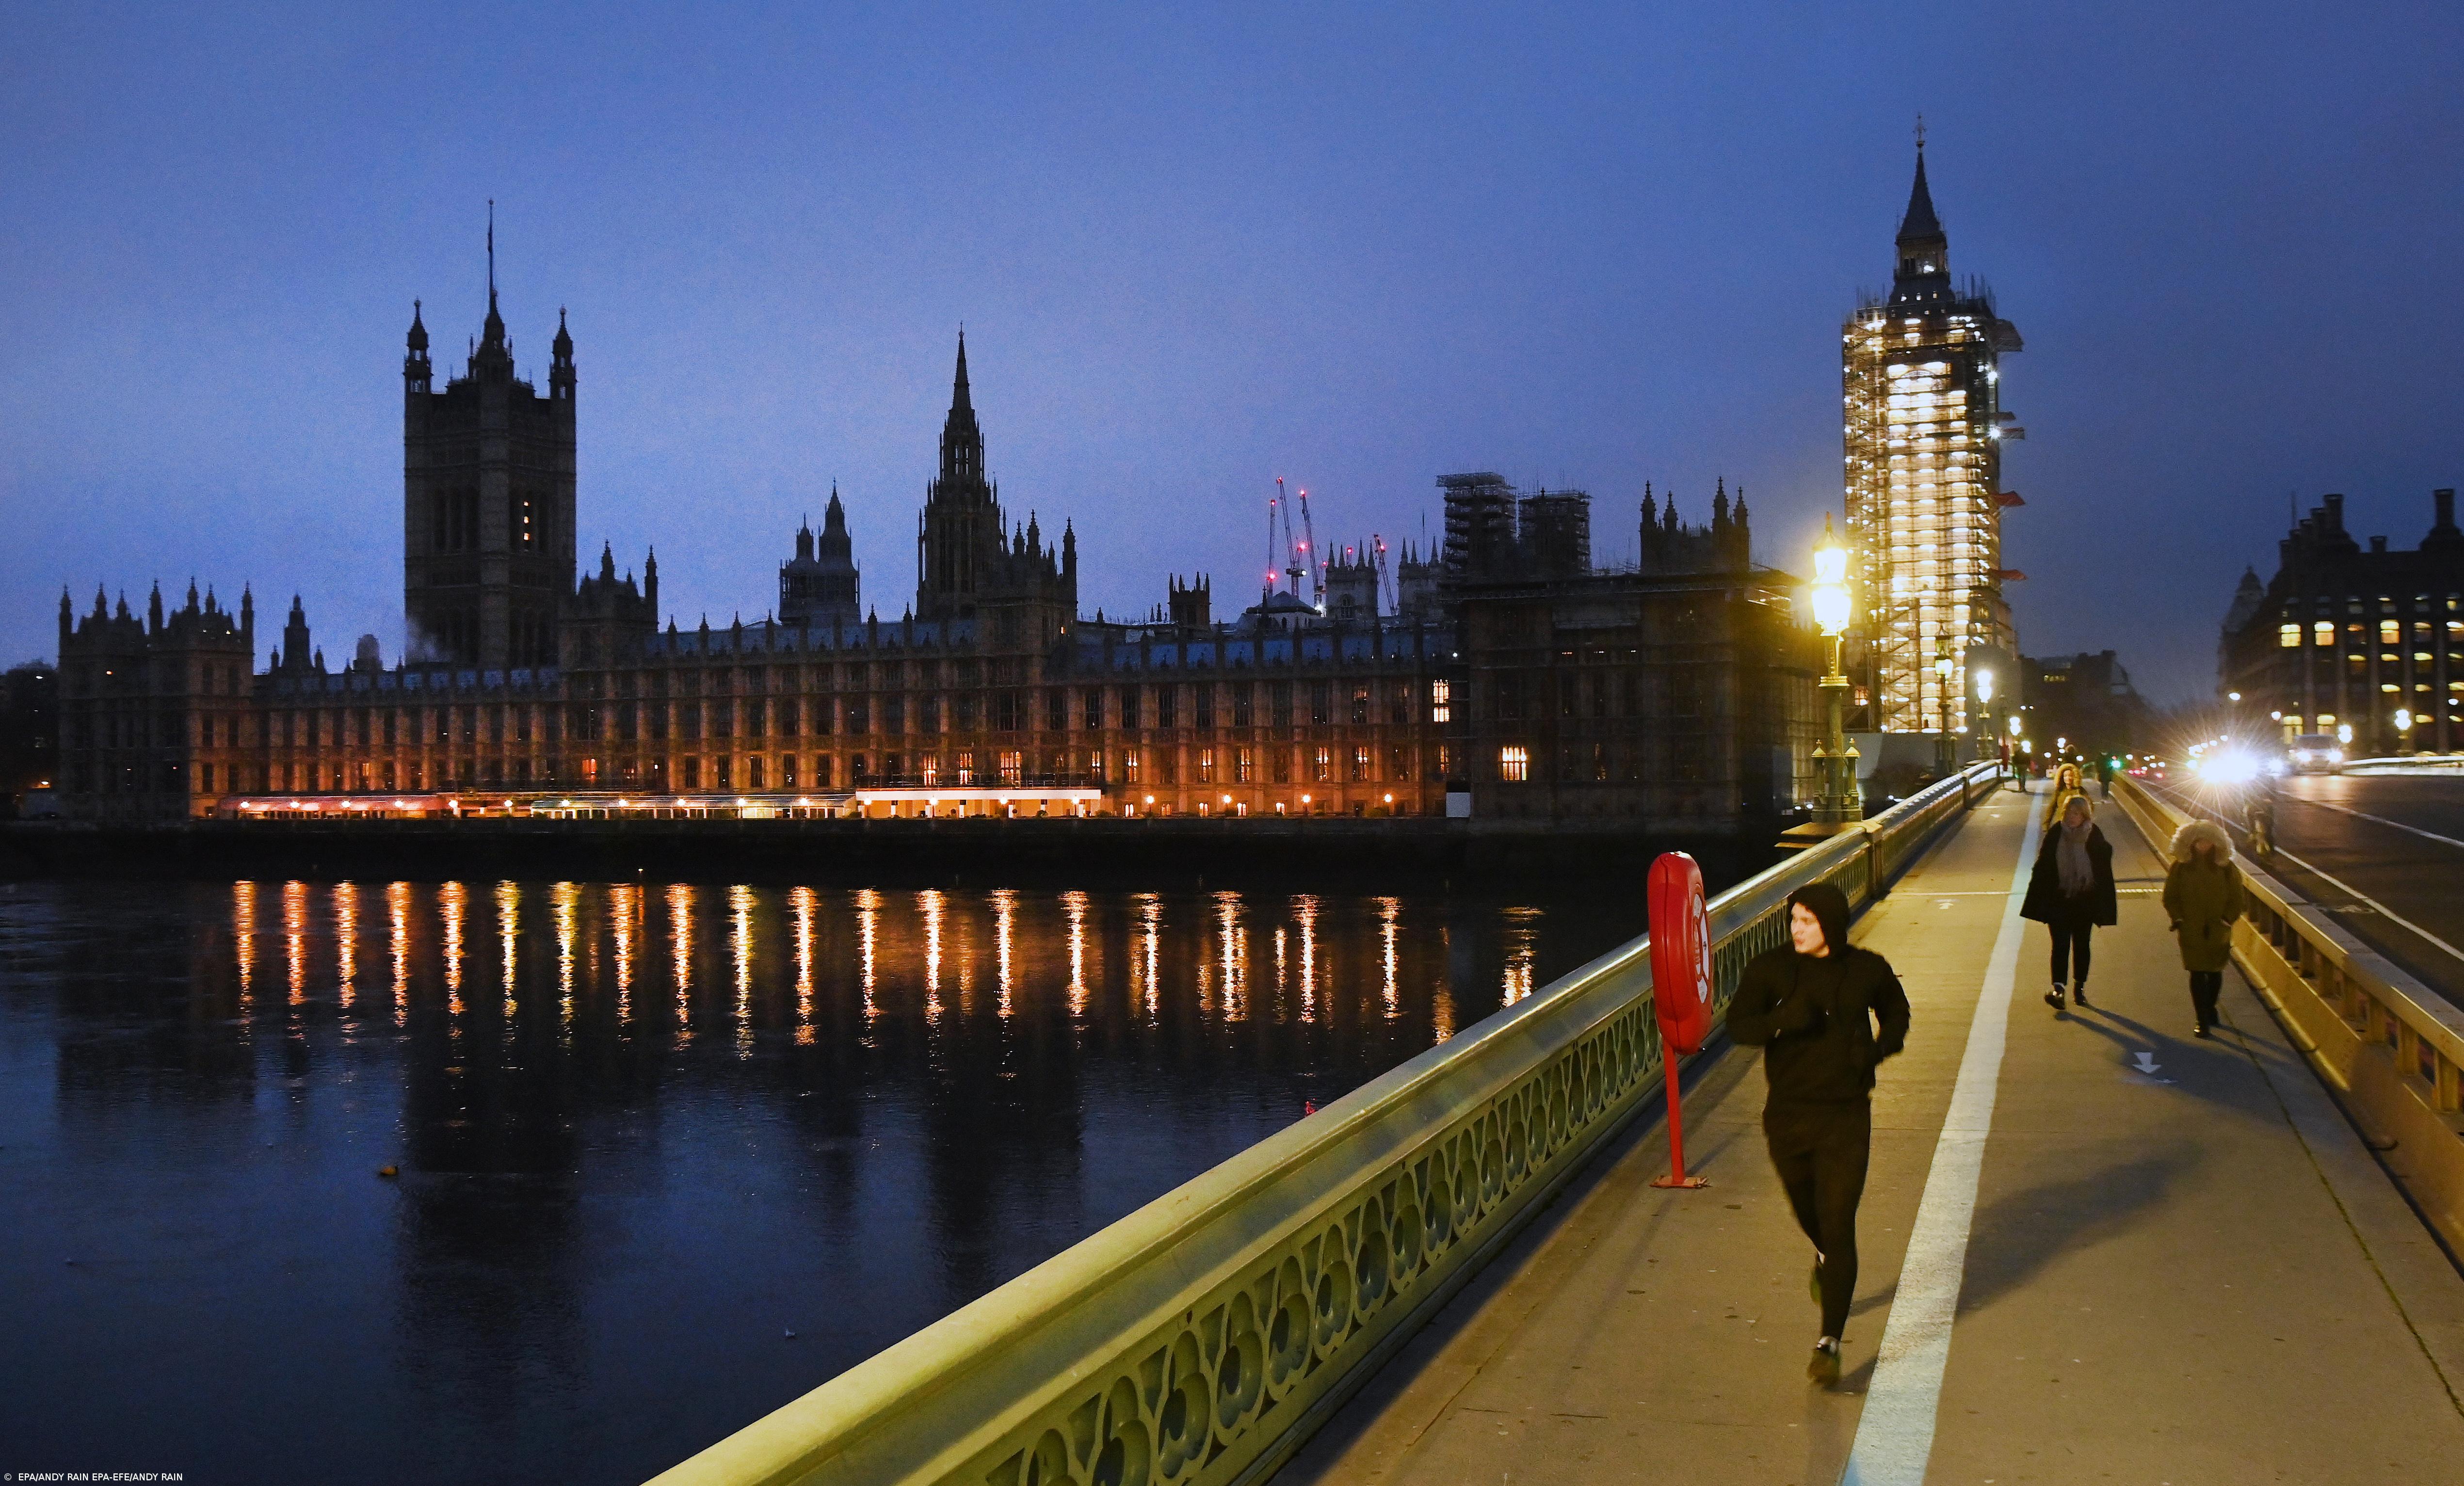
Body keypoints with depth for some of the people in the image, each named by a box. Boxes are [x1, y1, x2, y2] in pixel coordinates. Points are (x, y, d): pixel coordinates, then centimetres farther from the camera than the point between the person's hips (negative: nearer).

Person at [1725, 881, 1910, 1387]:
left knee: (1839, 1226, -7)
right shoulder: (1770, 968, -7)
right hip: (1787, 1116, 2)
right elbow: (1738, 1023, -12)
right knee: (1807, 1212, 21)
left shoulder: (1868, 969, -4)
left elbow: (1896, 1013, 15)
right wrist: (1783, 1020, -31)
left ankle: (1830, 1342, -3)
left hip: (1847, 1118, -2)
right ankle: (1825, 1258, 57)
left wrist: (1880, 1047, -5)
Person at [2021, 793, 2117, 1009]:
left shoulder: (2094, 836, -4)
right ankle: (2058, 989, -13)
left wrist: (2105, 906, -6)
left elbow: (2104, 871, -1)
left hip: (2085, 901, 1)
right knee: (2060, 945, -8)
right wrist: (2038, 902, -3)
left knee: (2082, 945, 12)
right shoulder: (2055, 835, -3)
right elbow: (2042, 868, -1)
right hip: (2058, 901, -1)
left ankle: (2079, 987, 25)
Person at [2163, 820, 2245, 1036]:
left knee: (2214, 972, 12)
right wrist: (2178, 919, -4)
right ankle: (2202, 1020, 1)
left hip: (2218, 931, 1)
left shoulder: (2226, 867, -2)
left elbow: (2236, 900, 3)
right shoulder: (2181, 866, -2)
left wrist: (2225, 921, -5)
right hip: (2191, 932, -1)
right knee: (2197, 974, -3)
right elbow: (2170, 897, 5)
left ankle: (2209, 1008, 36)